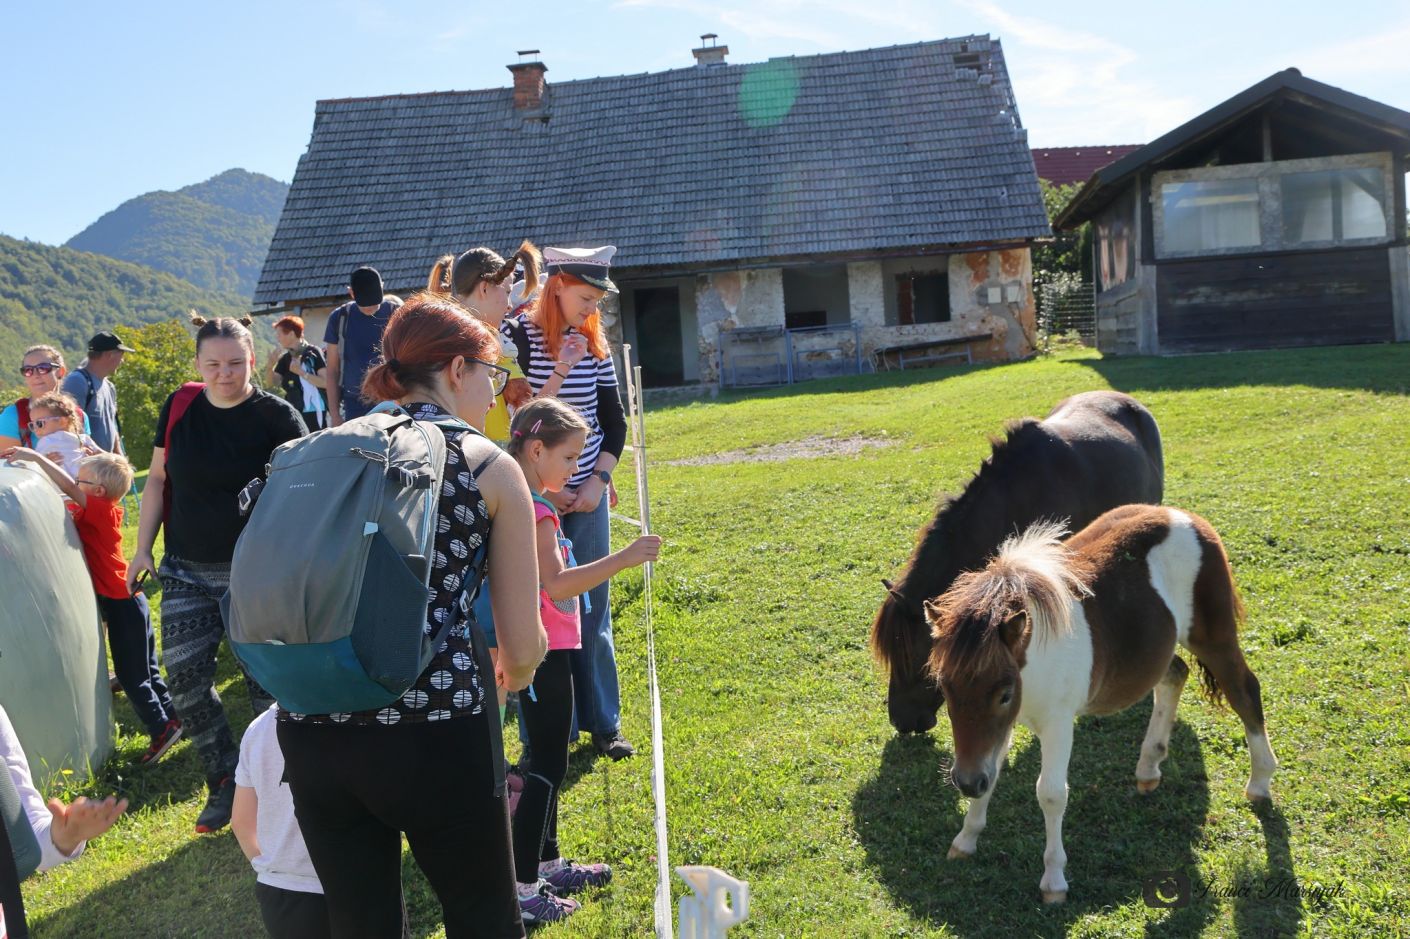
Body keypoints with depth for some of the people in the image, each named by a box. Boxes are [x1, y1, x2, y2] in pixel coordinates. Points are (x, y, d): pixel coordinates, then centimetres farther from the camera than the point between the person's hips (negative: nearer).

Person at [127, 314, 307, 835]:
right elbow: (157, 479, 11)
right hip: (187, 572, 4)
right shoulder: (180, 407, 3)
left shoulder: (277, 416, -9)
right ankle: (225, 780, 20)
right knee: (185, 680, 2)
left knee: (268, 683, 0)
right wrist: (143, 548, 9)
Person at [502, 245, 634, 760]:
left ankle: (603, 721, 22)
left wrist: (598, 481, 1)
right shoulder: (516, 335, -9)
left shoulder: (594, 342, 6)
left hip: (587, 495, 5)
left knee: (593, 608, 10)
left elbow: (614, 419, 11)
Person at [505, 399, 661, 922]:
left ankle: (548, 866, 31)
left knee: (548, 760, 18)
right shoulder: (533, 513, -20)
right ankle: (520, 892, 3)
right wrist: (622, 559, -35)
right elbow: (556, 585, -31)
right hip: (545, 654, -10)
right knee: (548, 767, -3)